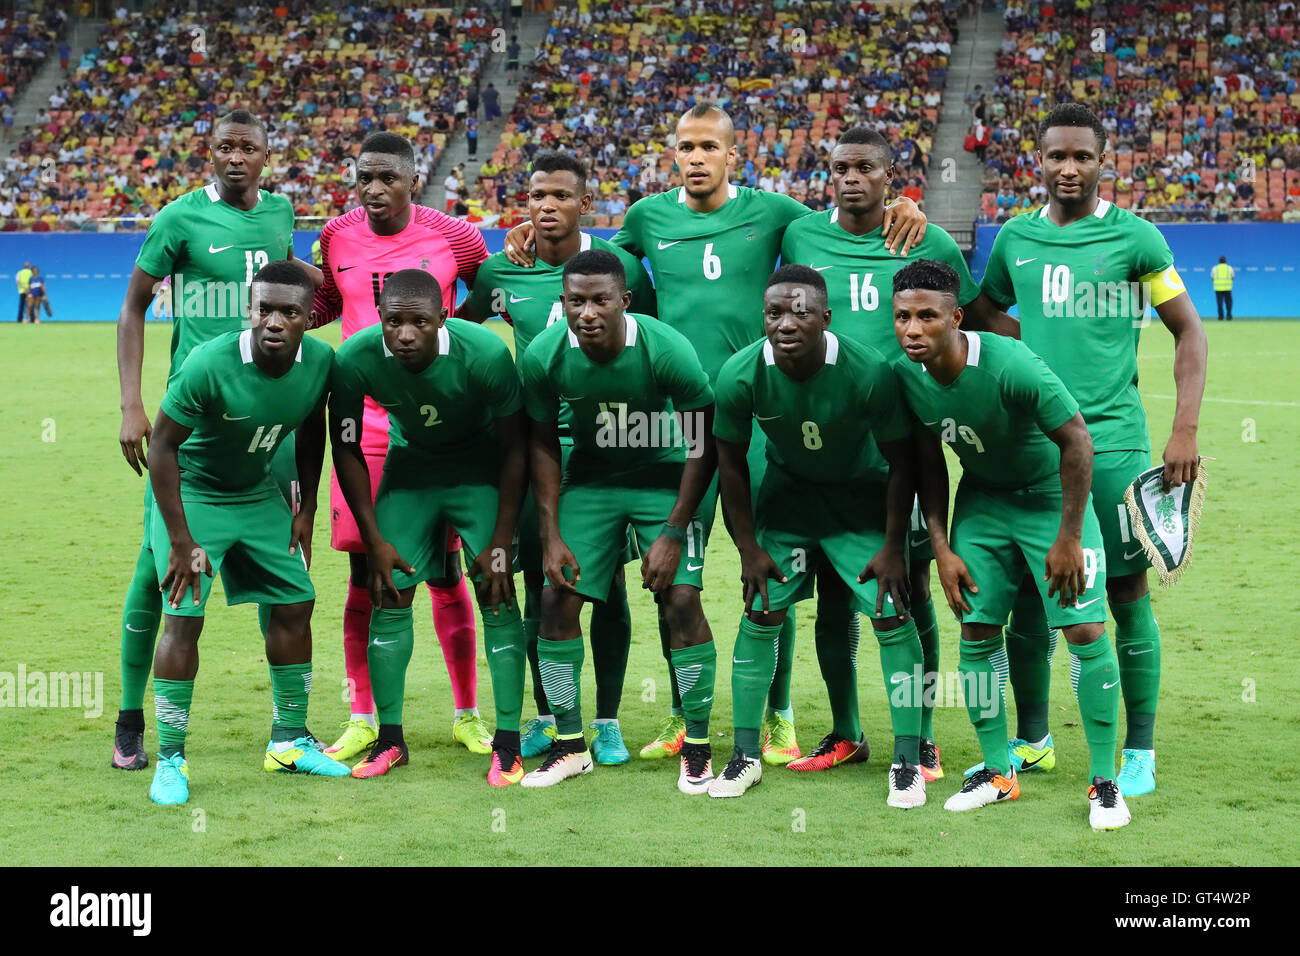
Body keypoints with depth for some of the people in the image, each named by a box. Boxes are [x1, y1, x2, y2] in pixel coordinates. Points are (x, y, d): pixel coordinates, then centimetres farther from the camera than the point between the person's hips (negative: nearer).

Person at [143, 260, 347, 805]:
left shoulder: (320, 362, -15)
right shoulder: (209, 365, -31)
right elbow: (163, 445, -23)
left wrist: (307, 509, 6)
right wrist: (181, 541, -22)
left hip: (258, 492, 6)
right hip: (189, 491, -5)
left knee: (295, 603, 4)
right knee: (184, 618, -14)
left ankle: (289, 741, 20)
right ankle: (171, 759, -1)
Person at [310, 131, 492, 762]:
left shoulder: (452, 237, -4)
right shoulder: (336, 238, 3)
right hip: (364, 423, 2)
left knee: (445, 572, 2)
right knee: (364, 574, 3)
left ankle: (467, 715, 15)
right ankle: (363, 717, 15)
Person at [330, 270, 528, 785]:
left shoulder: (485, 353, -31)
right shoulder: (355, 358, -26)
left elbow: (515, 448, -17)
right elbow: (346, 448, -9)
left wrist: (500, 544, -16)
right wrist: (374, 540, -9)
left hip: (480, 467, -2)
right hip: (409, 464, 2)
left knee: (497, 595, -10)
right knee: (389, 596, -4)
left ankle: (507, 744, -4)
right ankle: (390, 738, 9)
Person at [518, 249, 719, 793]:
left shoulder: (667, 351, -26)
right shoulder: (544, 357, -18)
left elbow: (703, 446, -14)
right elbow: (544, 444, -1)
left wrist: (673, 533, -16)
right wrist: (551, 535, -5)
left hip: (666, 477, -3)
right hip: (590, 478, 3)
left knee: (681, 599, -15)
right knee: (558, 597, -6)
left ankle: (698, 748, 0)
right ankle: (570, 745, 10)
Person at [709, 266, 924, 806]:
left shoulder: (868, 373, -31)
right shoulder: (740, 376, -25)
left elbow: (899, 460, -16)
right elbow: (731, 462, -7)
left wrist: (892, 547, -13)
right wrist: (749, 548, -5)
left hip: (862, 494, -2)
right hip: (789, 492, 2)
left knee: (891, 614, -11)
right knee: (760, 614, -2)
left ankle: (908, 759, 1)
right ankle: (745, 754, 11)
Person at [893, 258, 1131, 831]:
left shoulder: (1010, 366, -32)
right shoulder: (905, 375, -14)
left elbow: (1076, 440, -23)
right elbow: (928, 461, 2)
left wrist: (1068, 538, -19)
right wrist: (942, 548, -2)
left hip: (1052, 496, -5)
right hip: (982, 499, 5)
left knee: (1085, 630, -11)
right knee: (976, 631, -1)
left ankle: (1104, 782, 1)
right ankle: (998, 773, 14)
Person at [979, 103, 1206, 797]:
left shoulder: (1134, 237, 0)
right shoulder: (1016, 239, 10)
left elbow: (1188, 331, 2)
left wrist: (1185, 430, -7)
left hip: (1112, 441, -3)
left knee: (1127, 594, -1)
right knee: (1026, 595, 6)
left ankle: (1139, 753, 10)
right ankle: (1032, 740, 21)